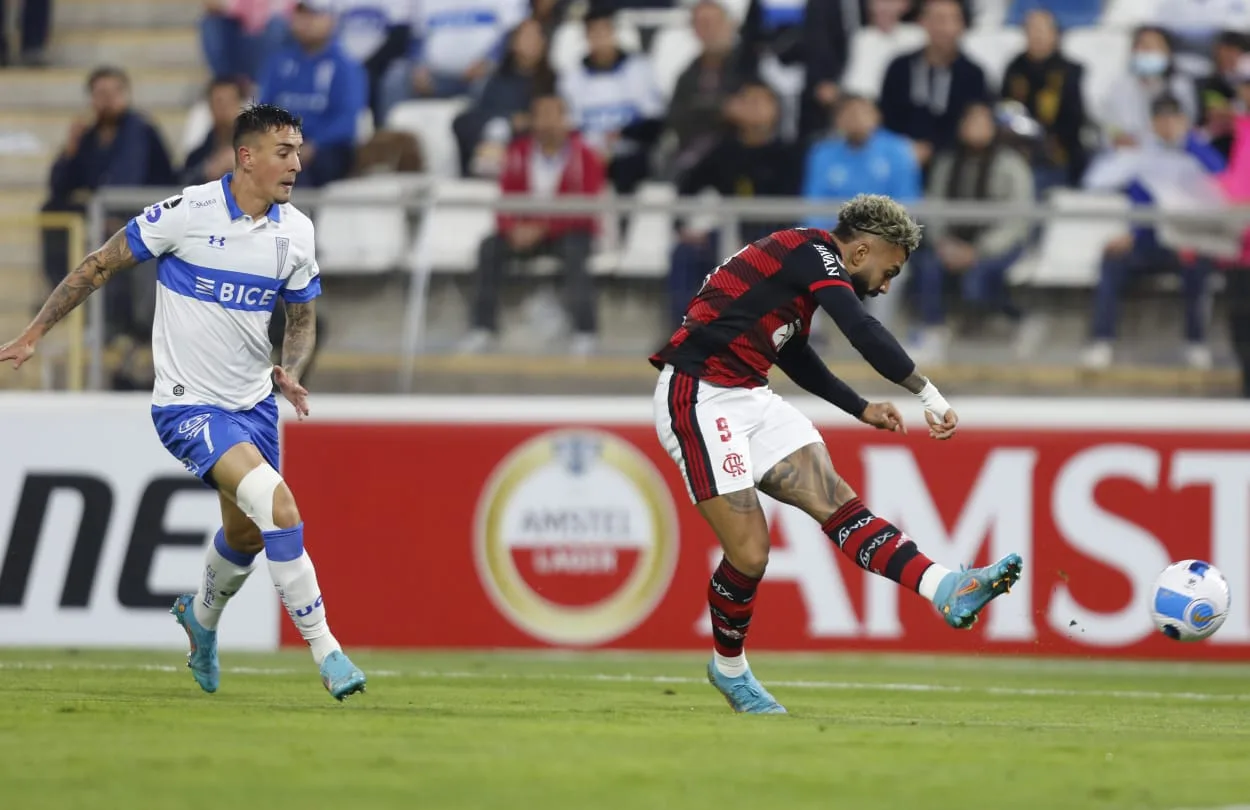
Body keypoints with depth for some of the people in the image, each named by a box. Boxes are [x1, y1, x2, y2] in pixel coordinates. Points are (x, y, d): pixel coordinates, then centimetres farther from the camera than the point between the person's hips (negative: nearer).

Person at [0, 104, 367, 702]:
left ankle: (202, 616, 50)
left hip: (253, 402, 6)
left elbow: (302, 317, 14)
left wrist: (290, 371, -7)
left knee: (247, 534, 18)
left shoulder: (295, 231, -1)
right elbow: (102, 266, -5)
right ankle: (323, 648, -18)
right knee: (278, 505, -24)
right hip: (188, 404, -6)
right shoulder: (188, 212, -16)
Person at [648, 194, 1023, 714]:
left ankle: (947, 590, -23)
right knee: (749, 553, -9)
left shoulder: (800, 263, 18)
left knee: (837, 503, -8)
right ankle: (729, 668, 15)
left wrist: (862, 410, 34)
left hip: (749, 398, 9)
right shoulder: (814, 250, -11)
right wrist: (929, 395, -19)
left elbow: (795, 355, 33)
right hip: (700, 401, -9)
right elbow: (864, 333, -24)